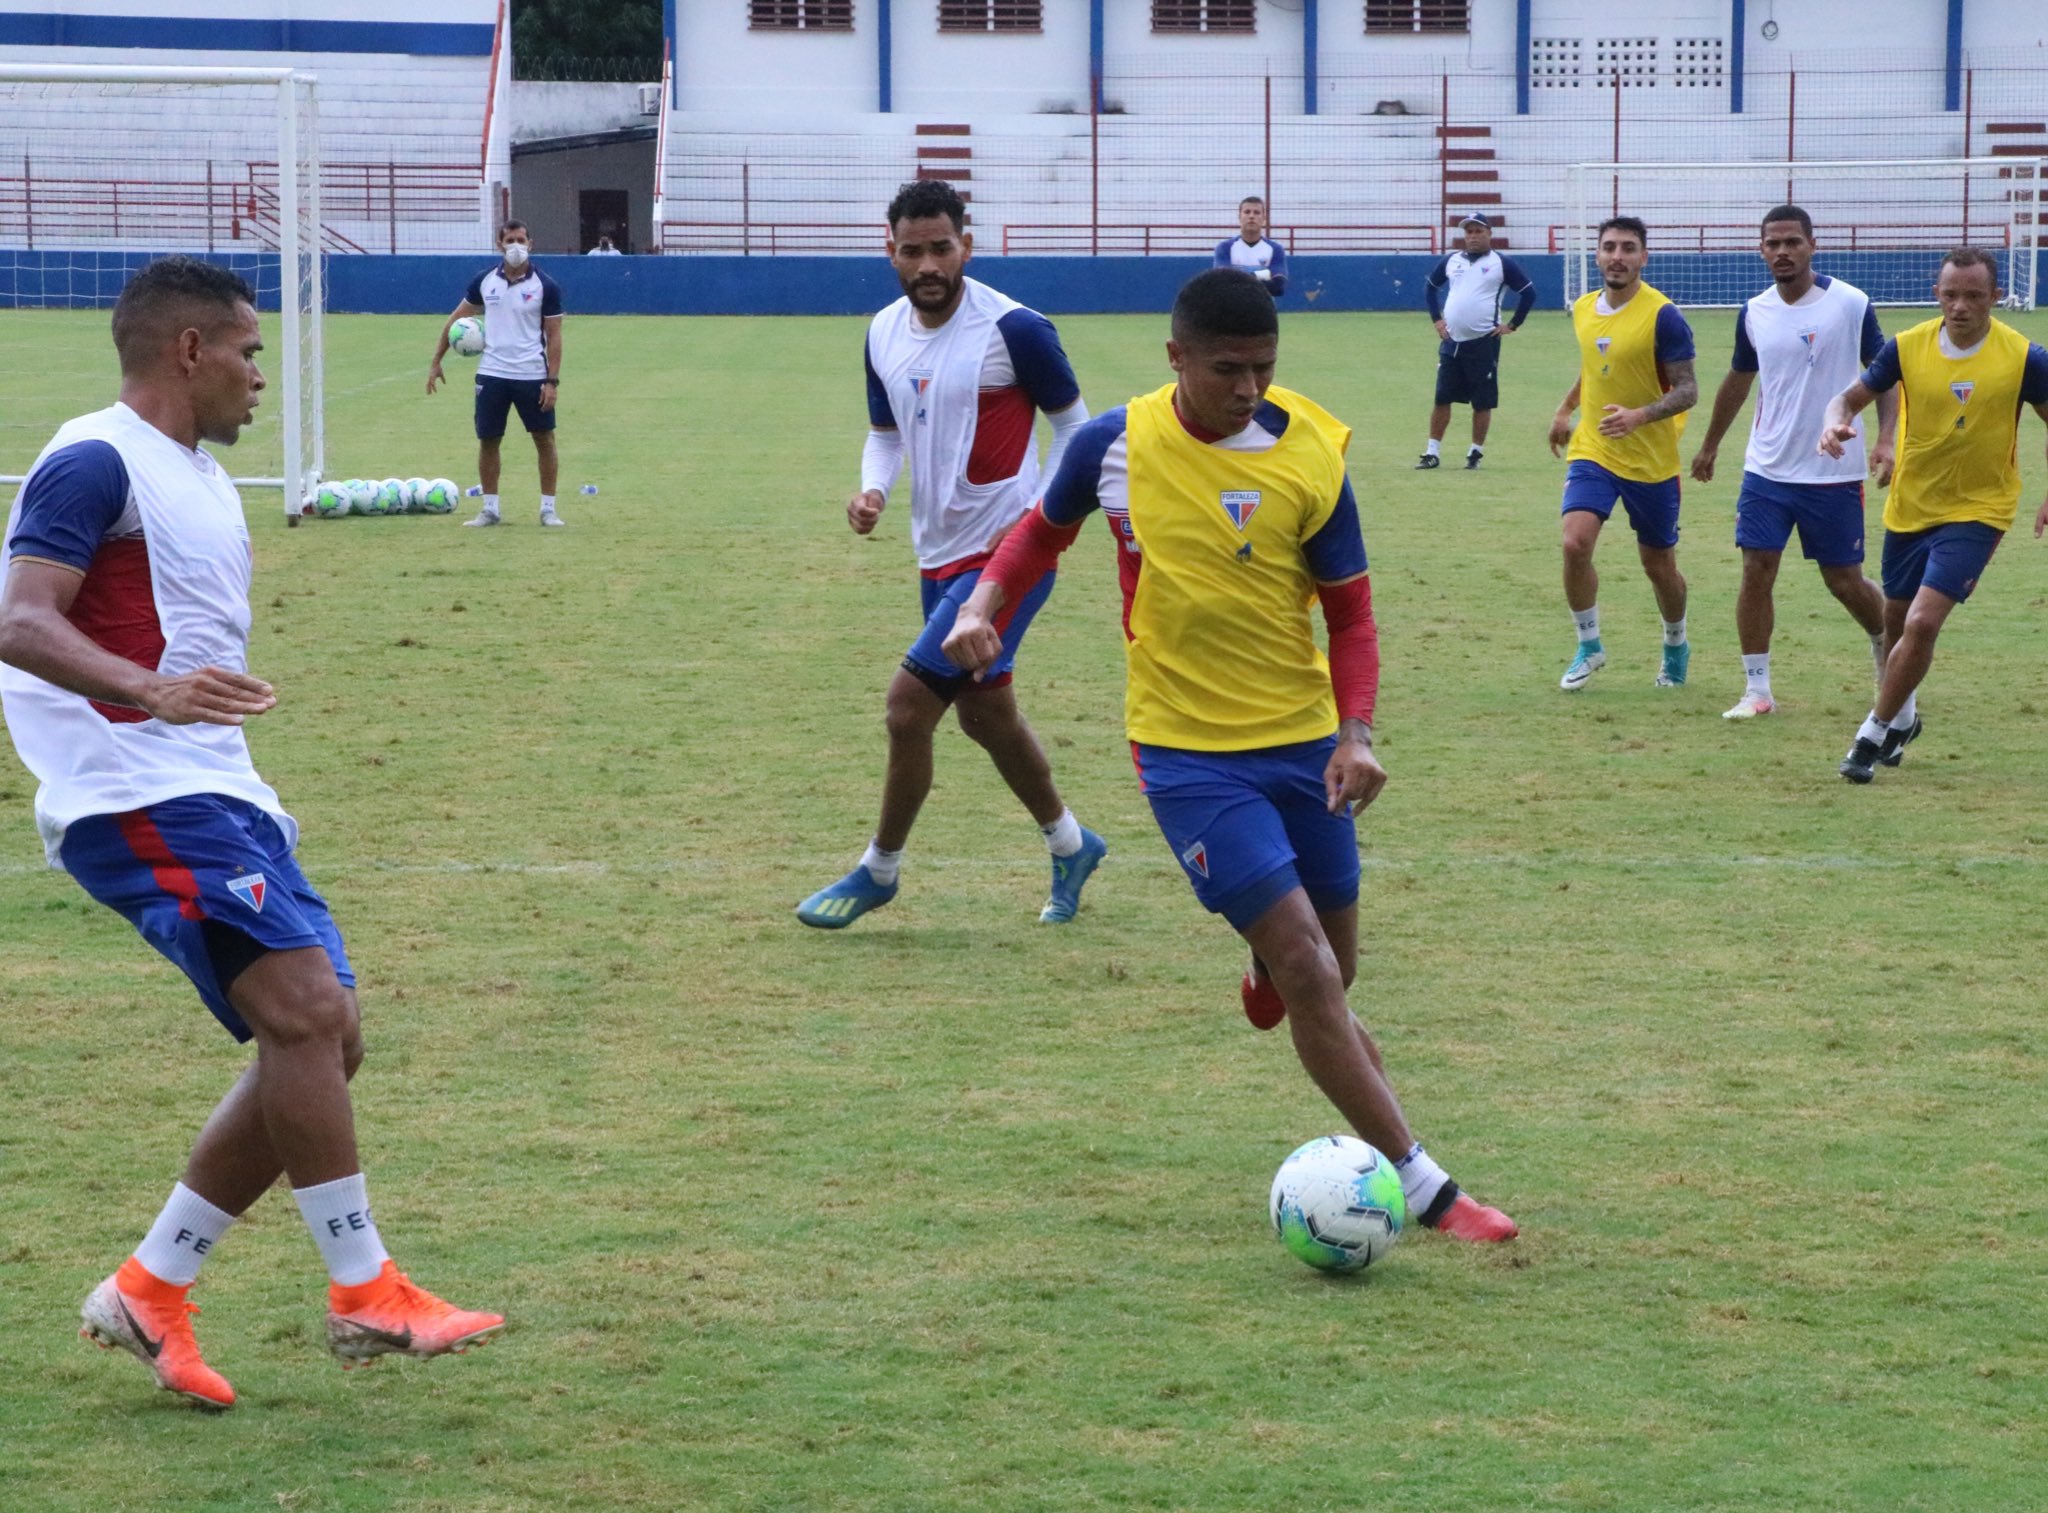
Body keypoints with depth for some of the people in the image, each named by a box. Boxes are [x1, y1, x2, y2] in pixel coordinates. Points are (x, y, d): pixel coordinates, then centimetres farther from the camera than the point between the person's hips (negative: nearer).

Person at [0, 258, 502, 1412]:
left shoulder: (201, 479, 20)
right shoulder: (97, 464, -10)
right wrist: (151, 691, -39)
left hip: (217, 794, 10)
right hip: (138, 797, -10)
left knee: (325, 1040, 5)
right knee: (304, 1008, -20)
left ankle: (150, 1292, 12)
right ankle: (366, 1294, -15)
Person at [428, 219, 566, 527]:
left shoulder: (546, 286, -5)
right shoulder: (484, 281, 3)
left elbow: (554, 335, -4)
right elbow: (457, 318, 13)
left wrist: (553, 380, -11)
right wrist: (436, 361, 10)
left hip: (532, 376, -2)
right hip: (491, 374, 2)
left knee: (545, 440, 1)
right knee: (488, 441, 5)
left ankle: (548, 508, 10)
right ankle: (490, 508, 16)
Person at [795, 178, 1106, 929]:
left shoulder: (1013, 330, -17)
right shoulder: (884, 333, 3)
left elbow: (1073, 423, -6)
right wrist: (872, 490, -5)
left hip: (1004, 555, -8)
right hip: (939, 554, 8)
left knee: (910, 702, -11)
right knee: (985, 714, 18)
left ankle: (879, 870, 7)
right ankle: (1069, 844, 39)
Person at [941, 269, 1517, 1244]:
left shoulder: (1310, 457, -7)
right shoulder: (1115, 444, -8)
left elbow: (1350, 613, 0)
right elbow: (1046, 530, 12)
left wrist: (1356, 733, -14)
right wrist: (985, 604, -5)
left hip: (1303, 740, 3)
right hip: (1187, 752, -3)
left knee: (1326, 969, 12)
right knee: (1309, 971, -12)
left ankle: (1267, 965, 51)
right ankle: (1424, 1190, -9)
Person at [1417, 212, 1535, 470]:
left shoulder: (1503, 264, -2)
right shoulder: (1450, 261, 10)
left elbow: (1528, 293, -1)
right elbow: (1430, 285, 24)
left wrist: (1512, 325, -4)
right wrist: (1437, 318, 15)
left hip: (1484, 343, -4)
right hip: (1451, 342, 4)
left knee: (1482, 402, 1)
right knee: (1442, 398, 3)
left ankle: (1476, 453, 11)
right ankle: (1433, 452, 8)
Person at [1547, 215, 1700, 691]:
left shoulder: (1662, 316, -15)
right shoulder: (1583, 309, 4)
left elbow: (1687, 392, -17)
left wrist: (1639, 415, -32)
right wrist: (1566, 408, 21)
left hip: (1651, 460, -4)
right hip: (1592, 452, 4)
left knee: (1659, 567, 9)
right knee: (1575, 544, -17)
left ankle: (1676, 647, 36)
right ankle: (1588, 647, 1)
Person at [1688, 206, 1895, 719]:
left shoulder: (1851, 305, -9)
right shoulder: (1754, 313, 4)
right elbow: (1738, 380, 20)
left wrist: (1885, 440, -17)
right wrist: (1711, 445, 29)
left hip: (1833, 473, -3)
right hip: (1767, 469, 3)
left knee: (1844, 581, 5)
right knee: (1756, 570, -7)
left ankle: (1886, 645, 35)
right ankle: (1757, 689, 0)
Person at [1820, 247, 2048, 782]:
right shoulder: (1907, 347, -8)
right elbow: (1851, 397, 2)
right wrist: (1835, 424, -23)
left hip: (1976, 511, -4)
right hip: (1909, 508, 4)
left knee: (1922, 623, -17)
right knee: (1897, 619, 17)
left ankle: (1875, 734, -2)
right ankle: (1902, 717, 44)